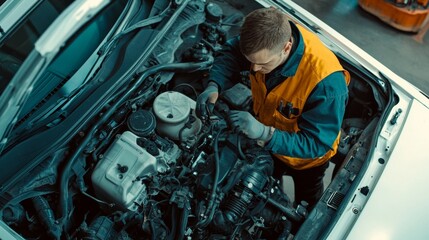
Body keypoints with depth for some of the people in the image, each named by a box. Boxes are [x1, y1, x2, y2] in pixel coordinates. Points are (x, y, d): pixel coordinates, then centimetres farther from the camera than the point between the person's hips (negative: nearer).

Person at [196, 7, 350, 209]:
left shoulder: (326, 81, -45)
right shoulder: (270, 37, -30)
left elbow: (316, 143, -38)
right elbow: (231, 53, -13)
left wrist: (264, 133, -52)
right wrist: (214, 86, -32)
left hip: (306, 157, -4)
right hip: (268, 139, 4)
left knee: (306, 201, 30)